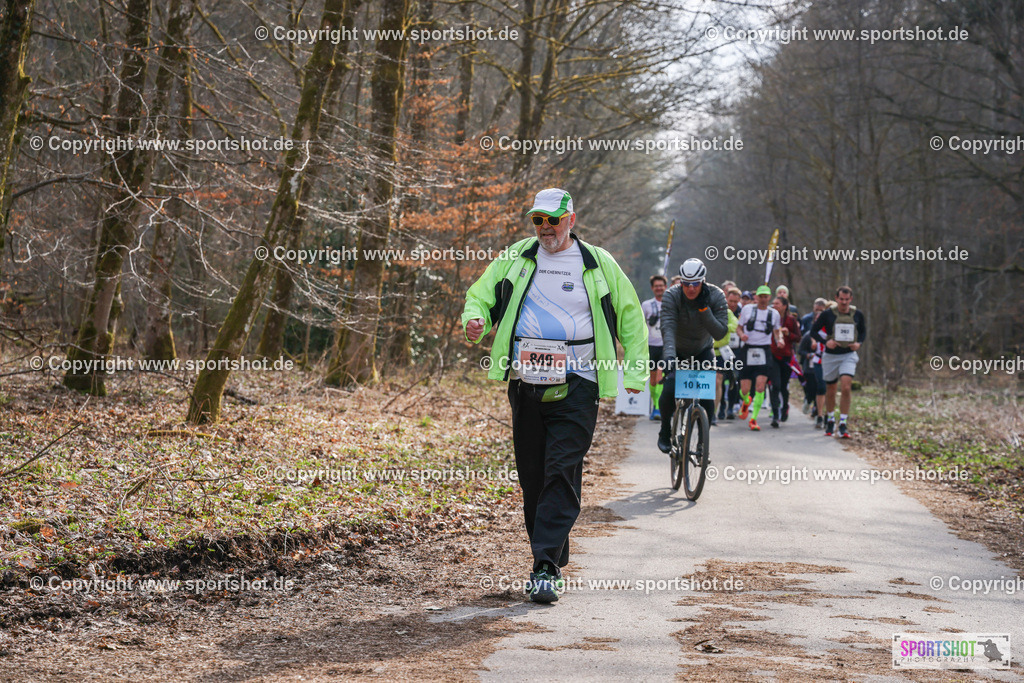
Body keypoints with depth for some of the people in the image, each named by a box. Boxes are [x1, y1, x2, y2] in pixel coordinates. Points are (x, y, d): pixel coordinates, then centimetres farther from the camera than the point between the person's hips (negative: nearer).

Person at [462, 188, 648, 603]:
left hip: (576, 388, -3)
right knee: (532, 476, 5)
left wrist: (634, 371, 8)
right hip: (525, 385, 3)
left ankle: (546, 568, -18)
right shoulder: (514, 258, 11)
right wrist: (475, 319, -6)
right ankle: (552, 560, 19)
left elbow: (630, 316, 15)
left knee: (562, 474, -13)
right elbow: (480, 296, 18)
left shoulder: (598, 264, 7)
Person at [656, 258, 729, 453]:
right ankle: (665, 433, 3)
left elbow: (720, 333, -27)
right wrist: (669, 357, -52)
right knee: (670, 389, -22)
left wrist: (704, 309, -38)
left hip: (703, 351, 1)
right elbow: (668, 328, -37)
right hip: (677, 351, -1)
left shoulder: (716, 296, -22)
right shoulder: (671, 296, -26)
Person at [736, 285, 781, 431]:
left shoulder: (774, 313, 7)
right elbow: (739, 327, 10)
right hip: (748, 351, 0)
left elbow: (777, 330, 20)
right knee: (744, 390, 0)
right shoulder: (747, 309, 4)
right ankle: (746, 402, 37)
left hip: (764, 353, 0)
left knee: (760, 388, -14)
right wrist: (741, 334, -12)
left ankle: (753, 419, -4)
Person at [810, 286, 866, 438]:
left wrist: (859, 343, -4)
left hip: (849, 355, 0)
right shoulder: (827, 314, -6)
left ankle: (843, 425, -11)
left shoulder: (857, 315, 0)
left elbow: (863, 331, 16)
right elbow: (813, 330, 0)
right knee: (830, 391, 10)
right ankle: (830, 420, 35)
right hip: (830, 355, 0)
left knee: (846, 388, -17)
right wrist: (825, 341, -16)